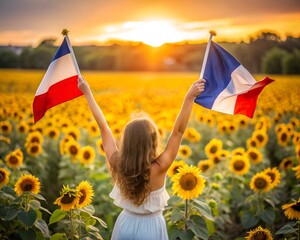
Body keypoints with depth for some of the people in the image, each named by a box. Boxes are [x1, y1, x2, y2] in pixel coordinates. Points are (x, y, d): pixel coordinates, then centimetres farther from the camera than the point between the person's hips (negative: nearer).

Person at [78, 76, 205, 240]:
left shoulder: (117, 164, -20)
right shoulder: (159, 168, -28)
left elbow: (103, 126, -15)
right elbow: (178, 131, -27)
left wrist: (87, 93, -7)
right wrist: (190, 97, -28)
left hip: (126, 224, 3)